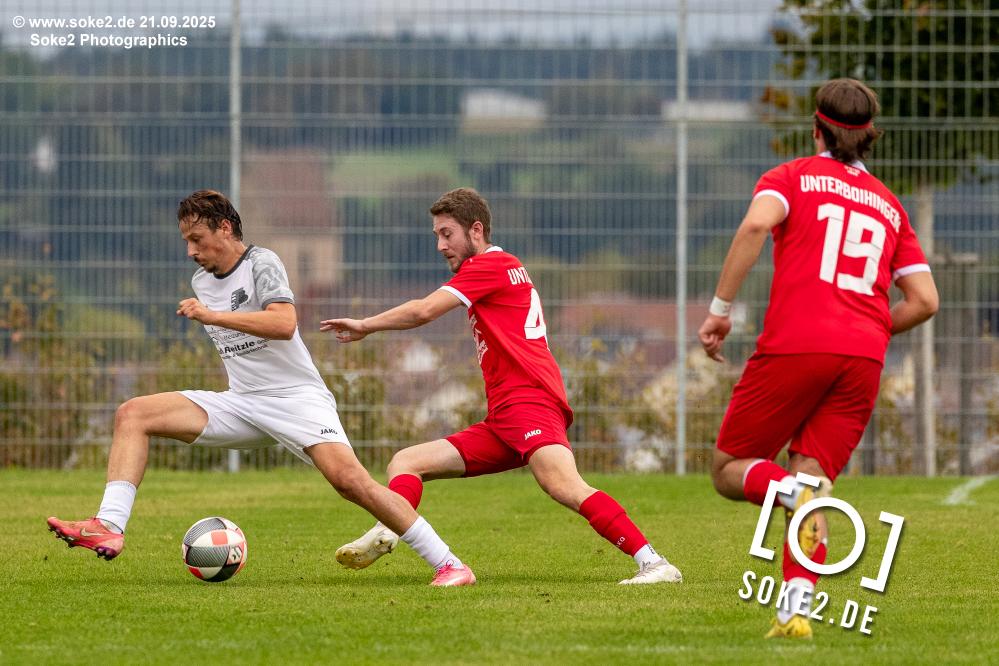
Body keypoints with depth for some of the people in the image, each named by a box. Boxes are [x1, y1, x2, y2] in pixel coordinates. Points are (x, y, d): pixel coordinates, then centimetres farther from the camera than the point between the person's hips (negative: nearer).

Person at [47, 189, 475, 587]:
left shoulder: (261, 263, -8)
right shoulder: (201, 282, 15)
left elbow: (284, 324, -26)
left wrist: (212, 316, -26)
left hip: (296, 397, -7)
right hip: (241, 405, 7)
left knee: (347, 477, -28)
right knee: (133, 414, -7)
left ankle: (447, 563, -20)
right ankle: (109, 527, -21)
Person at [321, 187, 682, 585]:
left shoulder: (492, 264, 0)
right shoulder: (507, 269, 29)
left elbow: (424, 311, -6)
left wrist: (366, 326, 6)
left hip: (529, 401, -11)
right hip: (501, 424, 11)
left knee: (565, 488, -31)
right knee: (405, 463, 5)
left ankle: (653, 563, -35)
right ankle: (384, 535, -21)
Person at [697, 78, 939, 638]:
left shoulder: (794, 176, 11)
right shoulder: (889, 204, 22)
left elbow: (757, 223, -12)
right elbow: (925, 301, 14)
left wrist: (721, 309, -9)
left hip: (795, 345, -4)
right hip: (864, 360, 4)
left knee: (729, 470, 8)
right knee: (814, 473, 5)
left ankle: (793, 490, -25)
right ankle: (798, 609, -17)